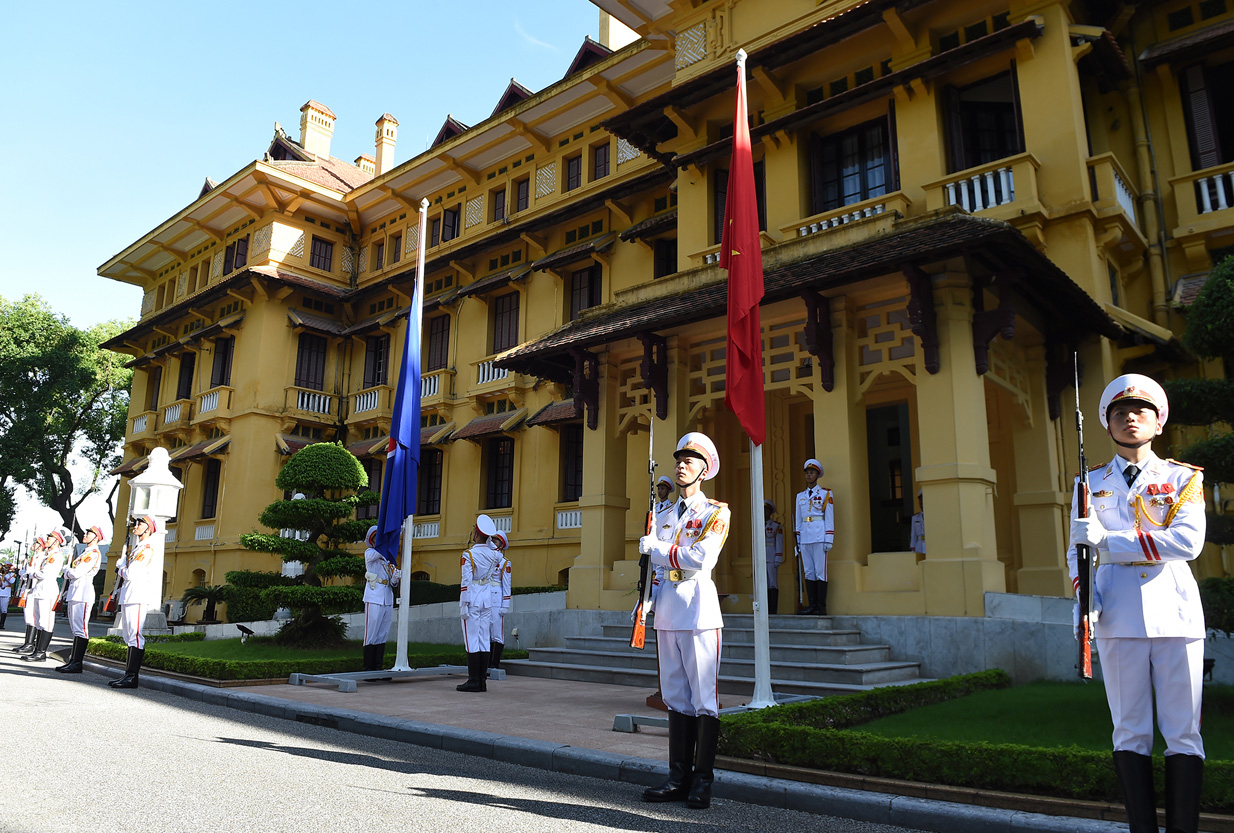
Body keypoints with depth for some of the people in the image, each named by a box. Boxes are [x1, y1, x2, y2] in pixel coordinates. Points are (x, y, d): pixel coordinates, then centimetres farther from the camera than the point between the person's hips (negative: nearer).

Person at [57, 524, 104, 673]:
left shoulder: (94, 553, -11)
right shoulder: (86, 552, 21)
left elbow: (77, 573, -18)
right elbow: (72, 573, 24)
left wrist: (66, 569, 1)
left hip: (82, 594, -11)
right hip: (74, 593, 11)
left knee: (80, 628, -9)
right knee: (76, 628, 12)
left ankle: (77, 663, -9)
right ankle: (73, 661, 17)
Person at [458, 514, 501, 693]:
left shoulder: (468, 555, -11)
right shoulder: (493, 554, 4)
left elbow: (466, 582, -14)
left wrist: (463, 604, -12)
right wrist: (489, 538, 23)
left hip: (472, 599, -5)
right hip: (487, 599, 5)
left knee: (472, 639, -2)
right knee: (484, 639, 7)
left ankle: (473, 681, -2)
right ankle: (482, 681, 9)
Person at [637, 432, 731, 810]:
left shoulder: (716, 513, -1)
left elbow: (700, 559, -16)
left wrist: (657, 548, -7)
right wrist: (646, 604, 11)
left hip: (698, 613, -6)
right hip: (667, 615, 6)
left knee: (704, 698, -2)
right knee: (675, 697, 9)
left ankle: (702, 781, 6)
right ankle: (679, 777, 16)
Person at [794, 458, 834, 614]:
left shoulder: (826, 494, 3)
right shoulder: (800, 496, 16)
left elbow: (829, 518, -2)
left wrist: (829, 540, -8)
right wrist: (798, 539, 10)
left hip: (819, 537, -5)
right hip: (805, 537, 5)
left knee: (820, 571, -5)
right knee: (808, 572, 4)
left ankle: (821, 607, -2)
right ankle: (812, 605, 9)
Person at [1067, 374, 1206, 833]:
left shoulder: (1184, 478, 8)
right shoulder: (1091, 483, 12)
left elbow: (1188, 541, -8)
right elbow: (1078, 547, 11)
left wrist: (1108, 540, -13)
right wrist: (1083, 593, -7)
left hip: (1175, 612, -1)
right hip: (1119, 618, 1)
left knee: (1183, 732, 2)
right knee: (1131, 732, 4)